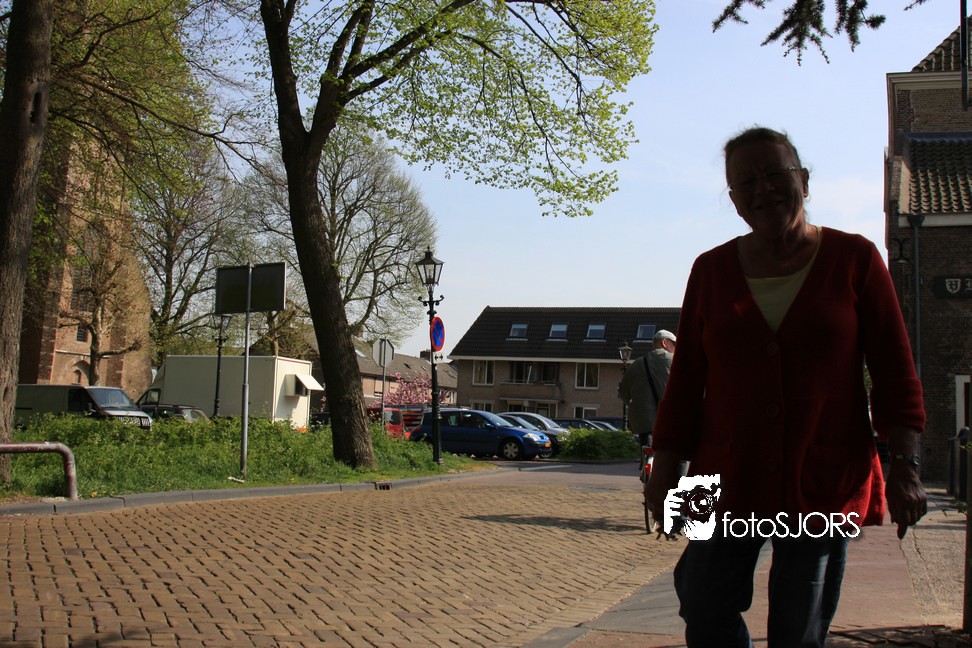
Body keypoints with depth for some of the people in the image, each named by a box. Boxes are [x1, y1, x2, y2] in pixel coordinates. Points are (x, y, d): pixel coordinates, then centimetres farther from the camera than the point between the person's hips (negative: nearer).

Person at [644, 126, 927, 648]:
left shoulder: (854, 259, 1)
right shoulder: (711, 270, 6)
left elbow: (894, 370, 1)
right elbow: (686, 376, 8)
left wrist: (904, 466, -6)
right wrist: (665, 466, 4)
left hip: (824, 482, -2)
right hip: (727, 476, 2)